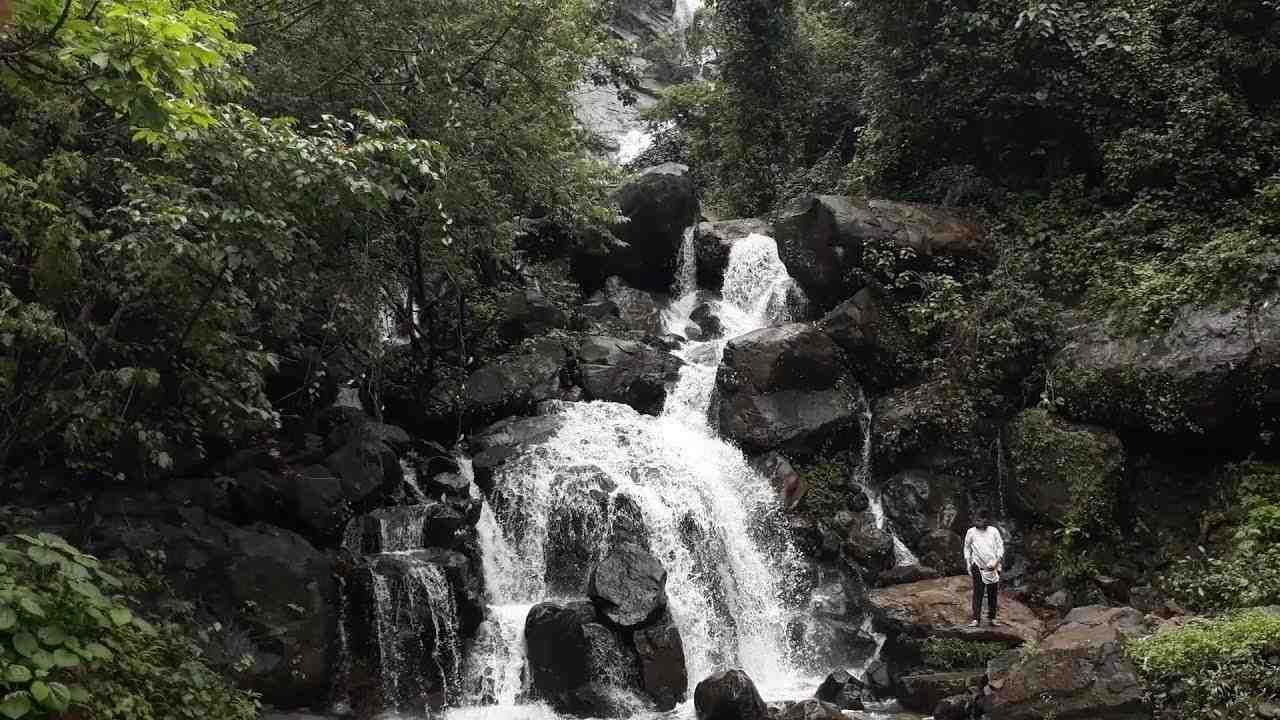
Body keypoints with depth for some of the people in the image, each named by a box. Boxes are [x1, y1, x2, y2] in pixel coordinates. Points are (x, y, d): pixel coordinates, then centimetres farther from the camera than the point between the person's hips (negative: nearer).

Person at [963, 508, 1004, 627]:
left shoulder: (994, 531, 2)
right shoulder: (971, 532, 3)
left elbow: (1000, 547, 4)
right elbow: (967, 548, 11)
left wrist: (996, 561, -9)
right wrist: (968, 564, 5)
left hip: (993, 567, 1)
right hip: (978, 567, -1)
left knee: (993, 594, 6)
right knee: (978, 593, -5)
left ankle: (991, 618, 16)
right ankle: (976, 619, -4)